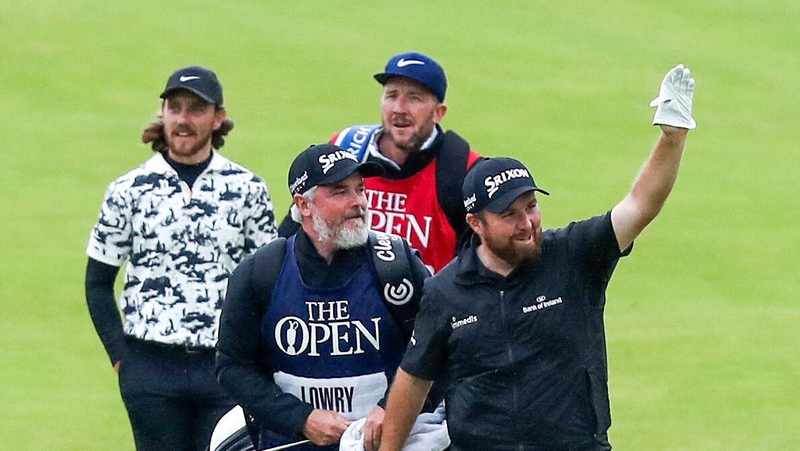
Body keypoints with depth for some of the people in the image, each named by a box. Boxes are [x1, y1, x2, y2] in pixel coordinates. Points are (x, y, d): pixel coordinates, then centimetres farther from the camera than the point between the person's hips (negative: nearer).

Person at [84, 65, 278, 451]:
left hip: (227, 370, 0)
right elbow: (97, 281, 9)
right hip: (150, 371, 0)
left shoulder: (248, 189, 5)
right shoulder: (129, 191, 3)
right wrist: (120, 356, 0)